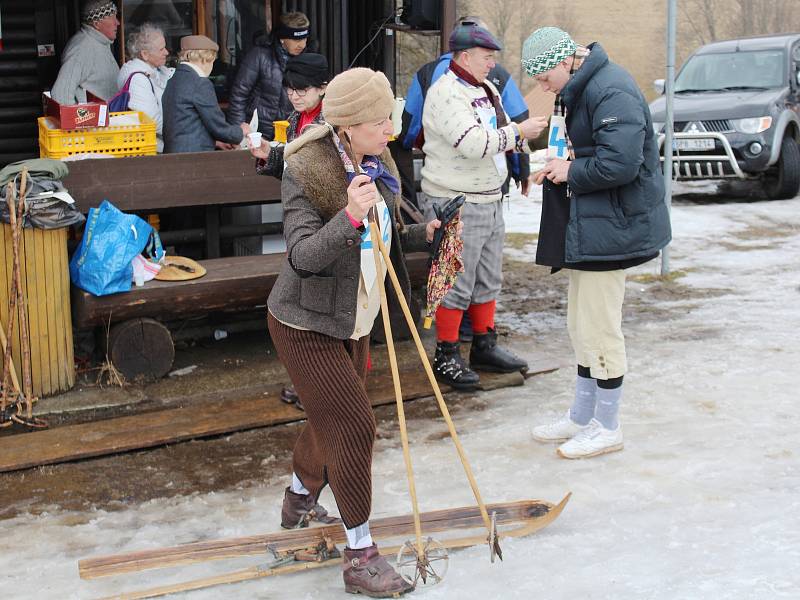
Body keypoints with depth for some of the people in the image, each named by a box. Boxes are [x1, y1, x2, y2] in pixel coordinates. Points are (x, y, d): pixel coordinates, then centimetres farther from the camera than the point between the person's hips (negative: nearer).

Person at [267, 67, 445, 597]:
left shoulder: (376, 166, 3)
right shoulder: (308, 171, -23)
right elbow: (302, 255, -31)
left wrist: (423, 234, -1)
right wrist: (350, 218, -45)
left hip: (352, 322, 8)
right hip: (306, 325, -8)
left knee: (333, 420, 22)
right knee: (354, 426, -9)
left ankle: (299, 503, 49)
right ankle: (361, 557, 2)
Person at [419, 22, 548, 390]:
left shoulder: (486, 90, 14)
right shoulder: (446, 94, -17)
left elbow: (503, 135, 18)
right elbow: (472, 143, -29)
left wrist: (527, 135, -3)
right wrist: (518, 132, -22)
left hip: (490, 200, 10)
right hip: (455, 204, -10)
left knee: (488, 280, 16)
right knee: (456, 284, -3)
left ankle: (484, 347, 28)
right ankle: (446, 357, 8)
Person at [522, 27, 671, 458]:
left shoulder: (611, 92, -20)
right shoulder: (580, 89, 12)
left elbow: (620, 164, -28)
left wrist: (571, 171, -14)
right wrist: (560, 168, 4)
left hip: (612, 226, -11)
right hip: (587, 225, 11)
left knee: (600, 328, -1)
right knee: (581, 325, 17)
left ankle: (607, 427, 13)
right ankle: (582, 416, 30)